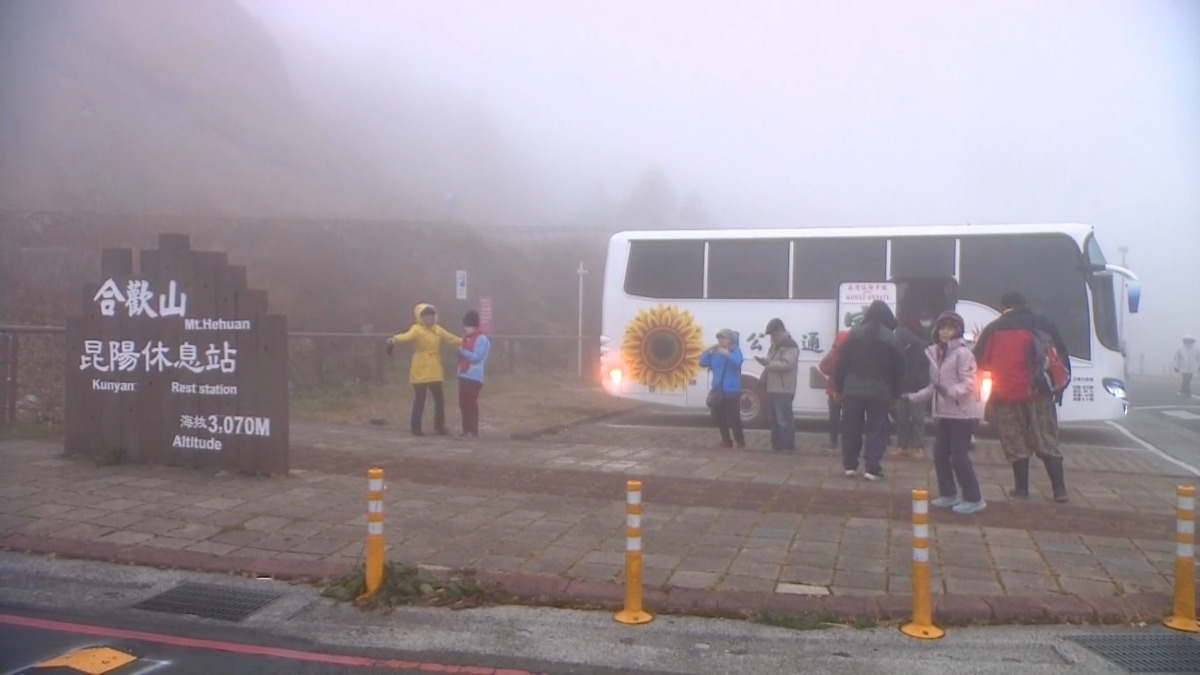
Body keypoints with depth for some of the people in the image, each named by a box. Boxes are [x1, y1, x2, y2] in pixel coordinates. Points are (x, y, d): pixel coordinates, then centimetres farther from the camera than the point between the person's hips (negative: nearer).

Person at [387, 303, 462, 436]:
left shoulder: (438, 330, 11)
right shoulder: (417, 329, -12)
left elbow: (451, 338, 23)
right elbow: (406, 336, -32)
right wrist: (394, 340, -54)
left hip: (435, 372, 6)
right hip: (420, 372, -6)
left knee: (439, 399, 11)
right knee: (419, 400, -1)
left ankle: (439, 426, 26)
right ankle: (415, 427, 9)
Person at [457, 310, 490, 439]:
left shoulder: (481, 339, -10)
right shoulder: (466, 338, 15)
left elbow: (477, 357, -18)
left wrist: (463, 352, -15)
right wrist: (460, 352, 5)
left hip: (474, 377, -8)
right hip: (463, 375, 8)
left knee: (472, 404, -6)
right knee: (463, 404, 9)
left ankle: (473, 431, -1)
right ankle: (466, 430, 16)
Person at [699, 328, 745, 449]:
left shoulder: (736, 351, -4)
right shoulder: (714, 353, 10)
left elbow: (737, 361, -25)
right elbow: (703, 363, 3)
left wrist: (726, 353, -36)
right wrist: (708, 350, -7)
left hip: (732, 392, -6)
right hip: (718, 391, 6)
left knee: (733, 418, -7)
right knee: (720, 418, 10)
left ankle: (740, 441, 6)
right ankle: (726, 440, 22)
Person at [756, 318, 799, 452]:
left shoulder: (790, 346, -12)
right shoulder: (775, 346, 19)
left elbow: (786, 364, -24)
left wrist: (768, 363, -23)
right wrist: (765, 361, 6)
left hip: (783, 390, -10)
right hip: (772, 388, 10)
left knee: (784, 418, -9)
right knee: (773, 418, 15)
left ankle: (788, 447, -4)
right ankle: (776, 444, 24)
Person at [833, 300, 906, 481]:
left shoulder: (854, 334, 3)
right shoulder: (891, 338, -2)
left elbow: (842, 362, 2)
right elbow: (899, 368, -1)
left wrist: (839, 386, 8)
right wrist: (895, 393, 7)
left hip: (853, 389, 2)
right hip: (879, 391, -2)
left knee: (851, 428, 9)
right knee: (876, 429, 3)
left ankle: (850, 465, 13)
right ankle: (872, 468, -1)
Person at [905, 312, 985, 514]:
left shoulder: (962, 353, -12)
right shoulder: (935, 353, 12)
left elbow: (969, 383, -19)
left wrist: (950, 391, -35)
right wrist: (913, 397, 18)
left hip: (962, 413, -8)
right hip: (944, 413, 8)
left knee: (959, 456, -8)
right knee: (940, 454, 9)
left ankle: (974, 499, 2)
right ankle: (948, 494, 23)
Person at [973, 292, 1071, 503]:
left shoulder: (993, 329, -1)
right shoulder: (1044, 324, 5)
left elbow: (980, 361, 3)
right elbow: (1063, 358, 6)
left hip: (1007, 396, -1)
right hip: (1038, 393, 1)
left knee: (1017, 445, 8)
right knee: (1047, 443, 7)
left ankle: (1022, 489, 8)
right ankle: (1059, 490, 3)